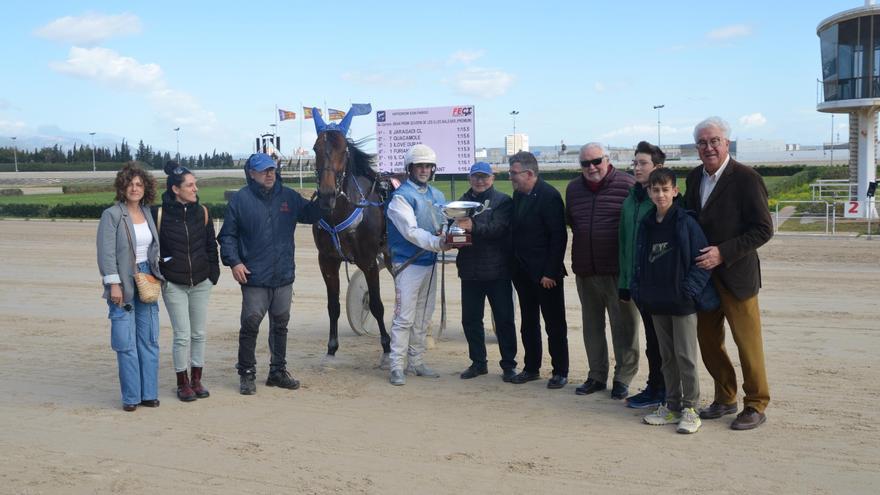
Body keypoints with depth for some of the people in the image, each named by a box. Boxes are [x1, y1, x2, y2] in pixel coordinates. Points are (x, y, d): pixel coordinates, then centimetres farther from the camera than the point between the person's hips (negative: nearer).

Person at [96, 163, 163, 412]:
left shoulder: (147, 213, 10)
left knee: (149, 340, 8)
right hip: (124, 283, -5)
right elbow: (106, 253, -12)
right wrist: (113, 284, -16)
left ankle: (149, 393, 16)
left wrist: (156, 276, 12)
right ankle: (131, 397, 8)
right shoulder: (112, 215, -8)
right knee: (126, 343, -2)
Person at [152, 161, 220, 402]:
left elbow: (211, 245, 10)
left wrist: (213, 274, 5)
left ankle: (196, 380, 22)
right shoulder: (160, 214, -8)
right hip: (173, 285, -3)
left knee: (199, 334, 9)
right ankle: (182, 383, 13)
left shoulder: (202, 212, 2)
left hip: (201, 283, 3)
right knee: (182, 335, -2)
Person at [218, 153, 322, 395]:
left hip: (284, 275, 4)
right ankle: (247, 374, 15)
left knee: (280, 324, 14)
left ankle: (278, 370, 27)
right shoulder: (240, 199, -4)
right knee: (250, 325, 0)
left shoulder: (289, 196, 5)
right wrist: (234, 262, -13)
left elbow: (310, 214, 15)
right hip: (254, 276, -4)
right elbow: (227, 235, -2)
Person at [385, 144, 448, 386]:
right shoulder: (401, 196, -12)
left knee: (423, 318, 14)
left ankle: (416, 362, 25)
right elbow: (411, 231, -22)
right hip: (408, 264, -7)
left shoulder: (438, 196, 11)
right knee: (404, 318, -6)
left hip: (430, 263, 7)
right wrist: (438, 243, -33)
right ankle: (397, 367, 2)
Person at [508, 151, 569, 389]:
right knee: (528, 323, 15)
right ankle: (531, 368, 26)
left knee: (555, 324, 4)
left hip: (545, 273, -7)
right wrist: (515, 267, 7)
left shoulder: (549, 195, -15)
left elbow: (559, 236, -17)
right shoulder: (518, 195, 9)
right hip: (523, 272, 8)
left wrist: (550, 272, -18)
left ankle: (560, 371, 14)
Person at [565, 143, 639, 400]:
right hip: (585, 270, 5)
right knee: (591, 326, 13)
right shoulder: (573, 188, 9)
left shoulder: (626, 184, -7)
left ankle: (623, 378, 13)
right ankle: (596, 376, 25)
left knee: (624, 326, 1)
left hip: (618, 271, -5)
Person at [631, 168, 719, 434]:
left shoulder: (686, 222, -9)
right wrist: (639, 292, 6)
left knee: (686, 356, -1)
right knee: (667, 356, 14)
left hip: (683, 302, -6)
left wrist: (689, 290, -16)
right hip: (656, 303, 6)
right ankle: (672, 405, 24)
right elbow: (639, 261, 15)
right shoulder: (646, 225, 8)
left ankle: (690, 408, 10)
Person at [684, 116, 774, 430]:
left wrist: (723, 253, -21)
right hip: (702, 275, 6)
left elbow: (763, 229, -15)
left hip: (735, 275, -6)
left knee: (748, 343, 3)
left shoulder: (746, 179, -13)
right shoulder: (694, 178, 7)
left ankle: (756, 406, 18)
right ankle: (725, 399, 30)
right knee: (708, 341, 14)